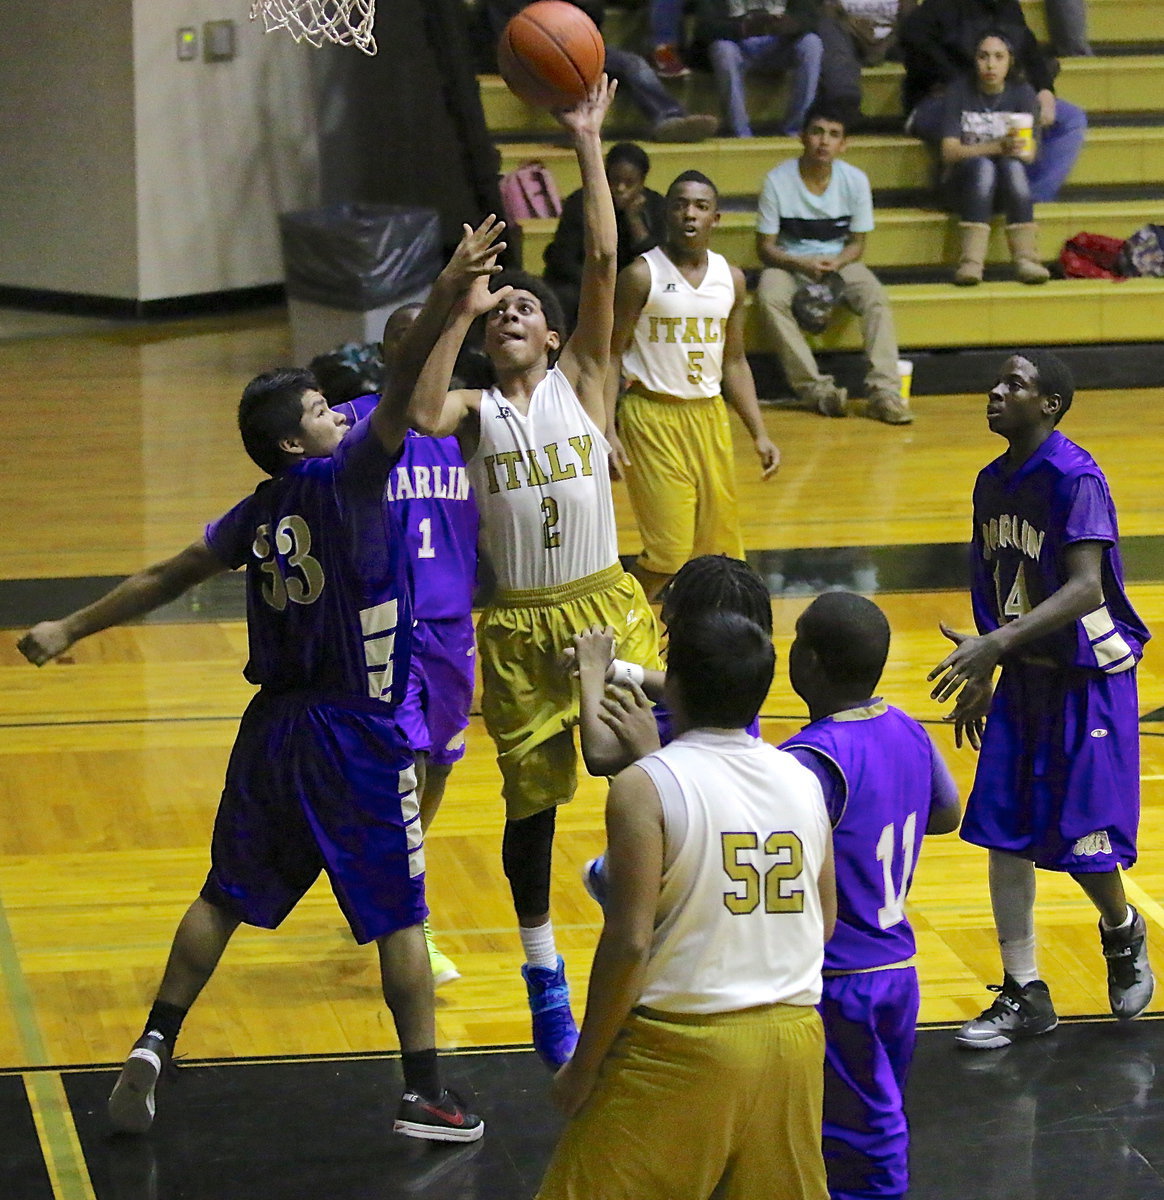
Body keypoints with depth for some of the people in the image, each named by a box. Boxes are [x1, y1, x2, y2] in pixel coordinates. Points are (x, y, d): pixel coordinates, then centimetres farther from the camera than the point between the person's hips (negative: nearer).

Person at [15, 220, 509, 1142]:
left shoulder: (258, 514, 4)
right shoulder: (342, 477, -14)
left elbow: (165, 578, 11)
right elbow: (400, 399, -29)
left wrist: (70, 630, 20)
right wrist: (446, 298, -37)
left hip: (275, 729, 6)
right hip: (358, 736, -6)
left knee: (228, 895, 17)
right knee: (400, 916, 2)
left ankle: (154, 1048, 17)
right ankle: (426, 1095, 5)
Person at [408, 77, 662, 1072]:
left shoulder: (580, 382, 1)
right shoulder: (476, 411, 1)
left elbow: (603, 262, -9)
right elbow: (421, 415, -24)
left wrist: (588, 145, -13)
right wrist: (461, 309, -22)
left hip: (605, 606, 0)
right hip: (519, 624, 0)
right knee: (531, 801, 10)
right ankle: (544, 973, 27)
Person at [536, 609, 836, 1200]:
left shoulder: (646, 787, -12)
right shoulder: (801, 779, 5)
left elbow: (629, 942, -16)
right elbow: (824, 923, 13)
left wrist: (584, 1065, -7)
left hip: (683, 1044, -5)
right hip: (792, 1038, 5)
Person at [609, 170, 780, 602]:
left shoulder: (730, 278, 7)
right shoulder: (642, 275, -9)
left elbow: (734, 361, 15)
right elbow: (611, 355, -8)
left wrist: (759, 433, 8)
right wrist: (607, 431, -18)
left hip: (709, 415, 6)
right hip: (653, 416, -6)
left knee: (720, 550, 8)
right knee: (669, 555, -10)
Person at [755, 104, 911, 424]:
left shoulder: (855, 180, -6)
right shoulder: (777, 180, -12)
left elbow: (857, 243, 1)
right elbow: (765, 247, -8)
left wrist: (835, 263, -21)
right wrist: (801, 264, -26)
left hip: (838, 262, 2)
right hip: (788, 263, -2)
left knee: (876, 298, -28)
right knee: (770, 298, -34)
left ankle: (884, 390, -32)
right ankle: (816, 388, -35)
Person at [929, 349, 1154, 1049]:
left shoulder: (1076, 478, -20)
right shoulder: (993, 482, 5)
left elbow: (1084, 588, -30)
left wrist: (997, 643, -39)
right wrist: (980, 680, 17)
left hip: (1090, 681, -7)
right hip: (1023, 677, 7)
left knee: (1082, 841, -2)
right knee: (1005, 834, 2)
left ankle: (1123, 933, 30)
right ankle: (1024, 996, 11)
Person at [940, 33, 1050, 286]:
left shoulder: (1022, 93, 2)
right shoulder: (958, 92, -2)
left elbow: (1029, 153, -8)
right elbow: (949, 152, -12)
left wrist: (1014, 148, -33)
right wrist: (997, 147, -27)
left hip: (1009, 183, 1)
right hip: (964, 183, -1)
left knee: (1012, 166, -32)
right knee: (983, 166, -34)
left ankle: (1025, 258, -41)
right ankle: (971, 261, -47)